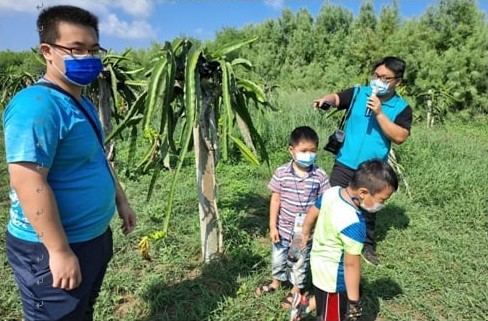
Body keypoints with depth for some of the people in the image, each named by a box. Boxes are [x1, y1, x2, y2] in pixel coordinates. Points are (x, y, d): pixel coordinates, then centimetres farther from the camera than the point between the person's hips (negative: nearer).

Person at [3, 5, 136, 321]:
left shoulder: (83, 104, 8)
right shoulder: (37, 105, -23)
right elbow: (28, 184, -28)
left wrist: (121, 200, 18)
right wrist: (60, 251, -25)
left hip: (94, 238, 9)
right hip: (52, 249, -9)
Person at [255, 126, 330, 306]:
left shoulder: (320, 176, -13)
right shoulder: (281, 173, -12)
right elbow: (275, 200, -7)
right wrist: (272, 226, -7)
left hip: (307, 230, -1)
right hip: (283, 227, 1)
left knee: (301, 261, 19)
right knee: (278, 257, 22)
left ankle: (296, 288, 44)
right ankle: (276, 281, 50)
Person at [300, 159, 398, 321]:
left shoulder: (332, 191, -12)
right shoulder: (353, 224, -36)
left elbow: (312, 213, 5)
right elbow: (351, 264, -28)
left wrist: (305, 233, 24)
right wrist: (354, 300, -15)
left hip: (319, 260, 8)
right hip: (334, 277, -7)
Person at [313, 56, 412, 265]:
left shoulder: (402, 108, -5)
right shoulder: (358, 93, -1)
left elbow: (400, 137, -16)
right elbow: (337, 98, -13)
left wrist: (379, 113, -22)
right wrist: (326, 99, -36)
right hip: (345, 163, 1)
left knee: (368, 209, 17)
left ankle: (368, 246, 39)